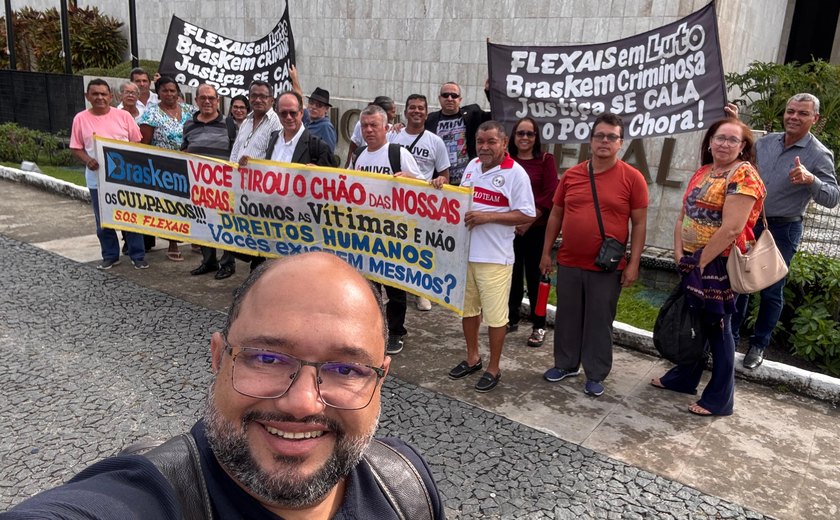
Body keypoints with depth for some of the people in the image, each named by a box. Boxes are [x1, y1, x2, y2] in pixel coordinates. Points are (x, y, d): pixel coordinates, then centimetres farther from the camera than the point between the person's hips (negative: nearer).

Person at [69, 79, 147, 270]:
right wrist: (87, 160, -14)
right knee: (103, 220, 9)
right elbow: (76, 148, 5)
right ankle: (110, 255, 22)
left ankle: (137, 256, 11)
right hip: (97, 179, 1)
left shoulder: (123, 115, 1)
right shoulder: (80, 118, 2)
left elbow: (136, 142, 3)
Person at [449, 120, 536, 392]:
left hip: (494, 257, -7)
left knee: (494, 315, 3)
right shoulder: (472, 166, 10)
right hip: (464, 252, 7)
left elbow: (527, 215, -13)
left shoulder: (516, 173, -11)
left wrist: (488, 217, -21)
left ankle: (494, 368, 19)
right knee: (467, 308, 18)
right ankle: (472, 358, 35)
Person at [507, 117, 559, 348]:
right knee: (512, 274, 12)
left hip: (536, 228, -2)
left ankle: (539, 326, 14)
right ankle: (511, 318, 28)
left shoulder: (545, 159, 1)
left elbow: (551, 194, -6)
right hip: (508, 227, 2)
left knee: (535, 276, 3)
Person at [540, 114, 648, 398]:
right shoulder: (571, 175, 4)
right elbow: (555, 215, 11)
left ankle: (595, 374, 23)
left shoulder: (632, 178, -5)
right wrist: (546, 252, 9)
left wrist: (633, 263, -8)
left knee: (599, 322, 8)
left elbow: (639, 223, -4)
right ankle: (566, 364, 33)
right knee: (567, 317, 15)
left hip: (608, 268, -3)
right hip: (569, 263, 3)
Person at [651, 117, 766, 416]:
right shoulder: (702, 173, 11)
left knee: (716, 329, 2)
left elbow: (732, 228, -21)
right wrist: (679, 252, -1)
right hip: (693, 263, 7)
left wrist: (701, 263, -17)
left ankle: (720, 399, 16)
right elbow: (684, 216, 12)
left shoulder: (743, 175, -14)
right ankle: (684, 378, 35)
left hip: (719, 265, -7)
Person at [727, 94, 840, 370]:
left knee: (771, 291, 4)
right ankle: (730, 336, 24)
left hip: (783, 229, -4)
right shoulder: (767, 141, 3)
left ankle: (758, 345, 20)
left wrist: (810, 180, -35)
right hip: (751, 222, 4)